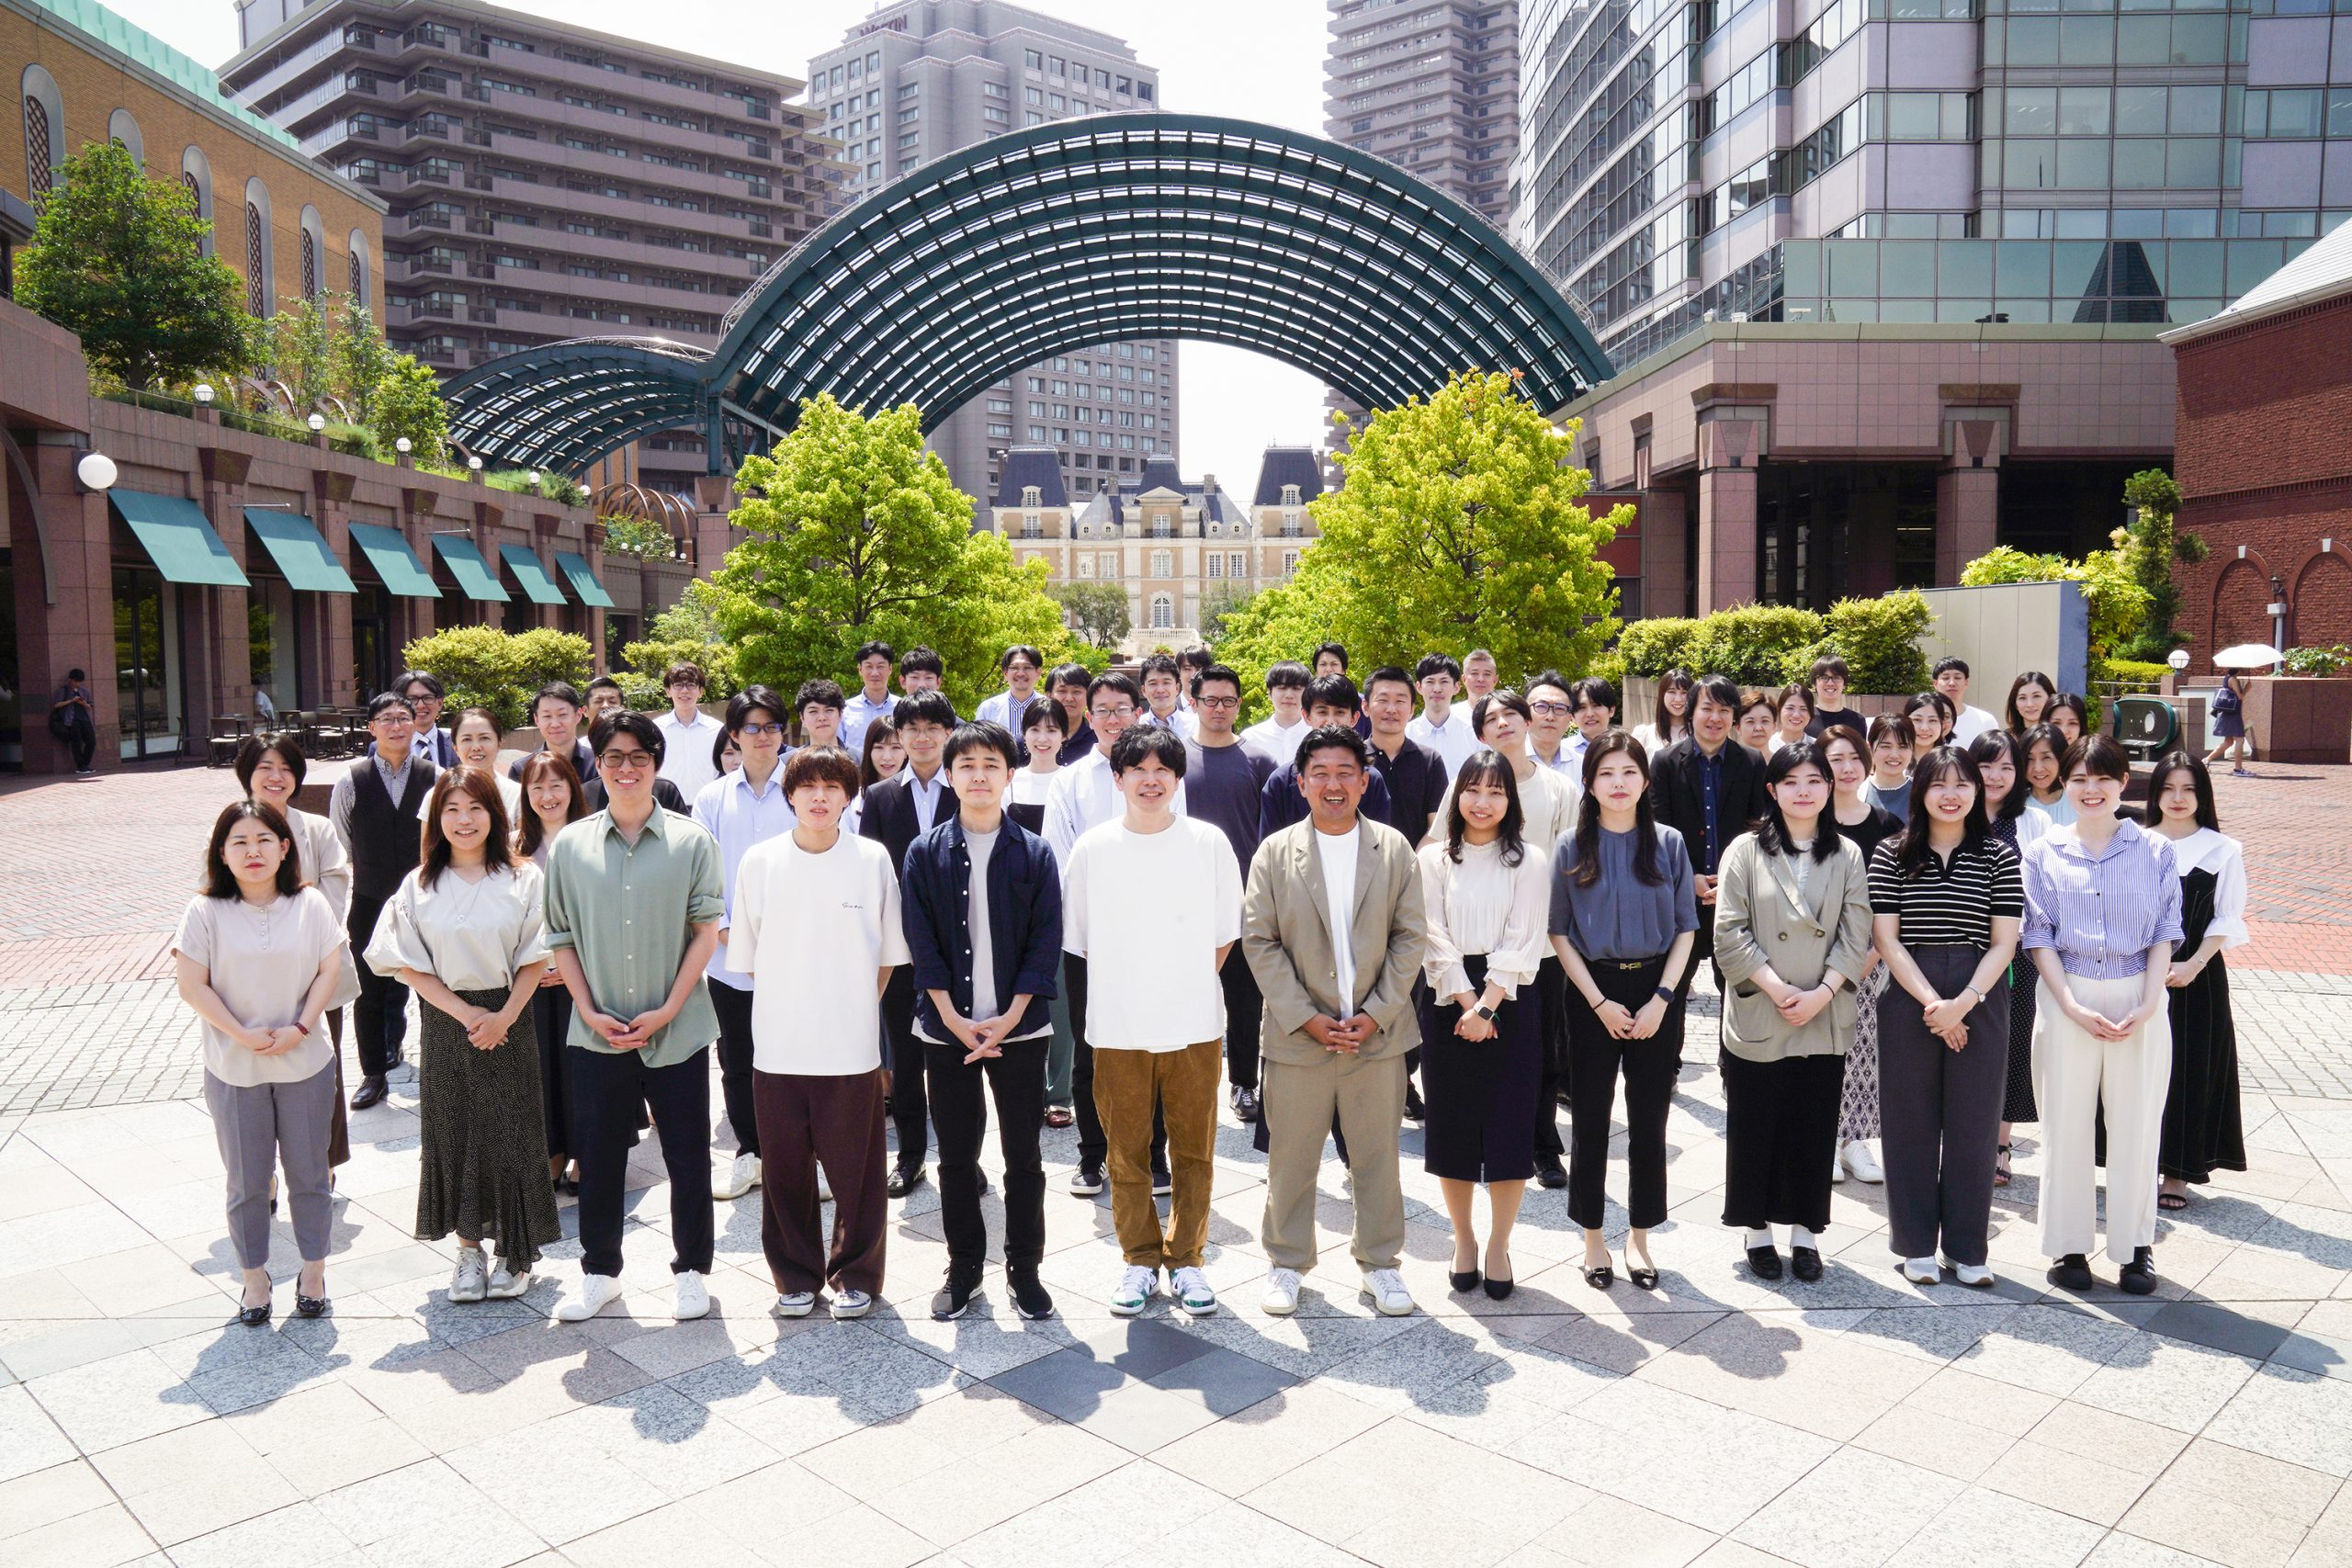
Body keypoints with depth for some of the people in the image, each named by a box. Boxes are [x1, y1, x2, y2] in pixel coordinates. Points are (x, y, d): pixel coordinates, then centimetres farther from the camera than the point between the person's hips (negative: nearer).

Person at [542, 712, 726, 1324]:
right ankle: (599, 1272, 29)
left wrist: (666, 1010, -11)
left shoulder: (689, 841, -3)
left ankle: (690, 1270, 24)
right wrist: (590, 1011, -5)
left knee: (687, 1156, 7)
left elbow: (707, 931, -4)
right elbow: (560, 936, 5)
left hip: (677, 1031, -2)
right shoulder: (571, 844, 3)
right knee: (598, 1156, 12)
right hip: (597, 1033, 2)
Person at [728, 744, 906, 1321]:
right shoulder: (759, 861, 0)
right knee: (786, 1172, 10)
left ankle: (855, 1274, 25)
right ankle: (796, 1277, 28)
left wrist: (856, 1008, 4)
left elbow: (888, 953, 6)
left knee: (856, 1171, 7)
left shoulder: (873, 859, -2)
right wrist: (788, 1004, 5)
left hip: (853, 1047, -1)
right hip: (777, 1045, 1)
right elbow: (747, 954, 8)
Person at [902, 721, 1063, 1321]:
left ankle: (1024, 1268, 20)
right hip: (947, 1028, 1)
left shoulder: (1035, 854, 1)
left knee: (1023, 1154, 6)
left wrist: (1008, 1019, -10)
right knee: (956, 1155, 8)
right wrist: (956, 1020, -10)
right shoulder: (925, 853, 2)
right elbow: (922, 943, -2)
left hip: (1020, 1027, 0)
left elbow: (1046, 941, -2)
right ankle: (964, 1267, 23)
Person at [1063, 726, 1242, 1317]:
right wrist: (1128, 981, 6)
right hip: (1117, 1027, 0)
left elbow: (1225, 934, 8)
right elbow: (1078, 937, 8)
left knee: (1193, 1148, 8)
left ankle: (1186, 1257, 24)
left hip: (1194, 1025, 0)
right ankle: (1140, 1258, 24)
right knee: (1126, 1151, 8)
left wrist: (1189, 984, 5)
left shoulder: (1209, 843, 0)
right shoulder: (1092, 848, -1)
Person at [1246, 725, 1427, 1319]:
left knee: (1378, 1155, 10)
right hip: (1297, 1035, -1)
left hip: (1378, 1033, 1)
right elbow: (1259, 942, -3)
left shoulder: (1394, 849, 3)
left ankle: (1380, 1261, 27)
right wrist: (1307, 1019, -10)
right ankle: (1286, 1262, 25)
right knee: (1291, 1157, 8)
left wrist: (1375, 1015, -7)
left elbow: (1409, 938, 2)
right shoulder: (1275, 853, 0)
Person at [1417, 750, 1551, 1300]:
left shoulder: (1529, 861, 2)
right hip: (1447, 1001, 1)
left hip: (1509, 1002, -1)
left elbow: (1522, 943, -5)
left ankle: (1499, 1245, 14)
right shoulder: (1434, 860, 4)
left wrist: (1486, 1006, -13)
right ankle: (1464, 1240, 21)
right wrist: (1466, 1002, -12)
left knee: (1509, 1124, -1)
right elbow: (1434, 940, -2)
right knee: (1451, 1120, 5)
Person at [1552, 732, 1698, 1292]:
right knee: (1590, 1118, 5)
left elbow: (1685, 928, 3)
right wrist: (1600, 1002, -9)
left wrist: (1661, 999, -8)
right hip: (1592, 992, -1)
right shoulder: (1572, 848, 0)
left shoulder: (1668, 843, 2)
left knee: (1649, 1120, 6)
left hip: (1655, 992, 1)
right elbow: (1559, 932, -1)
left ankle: (1639, 1238, 19)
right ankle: (1593, 1236, 18)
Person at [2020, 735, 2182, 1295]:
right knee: (2066, 1123, 4)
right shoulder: (2044, 853, 3)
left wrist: (2147, 1005, -9)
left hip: (2140, 1000, 0)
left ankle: (2135, 1245, 19)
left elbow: (2166, 933, 2)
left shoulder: (2157, 851, 4)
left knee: (2137, 1123, 5)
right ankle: (2069, 1245, 15)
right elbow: (2038, 935, 1)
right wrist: (2073, 1007, -9)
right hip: (2066, 1000, 0)